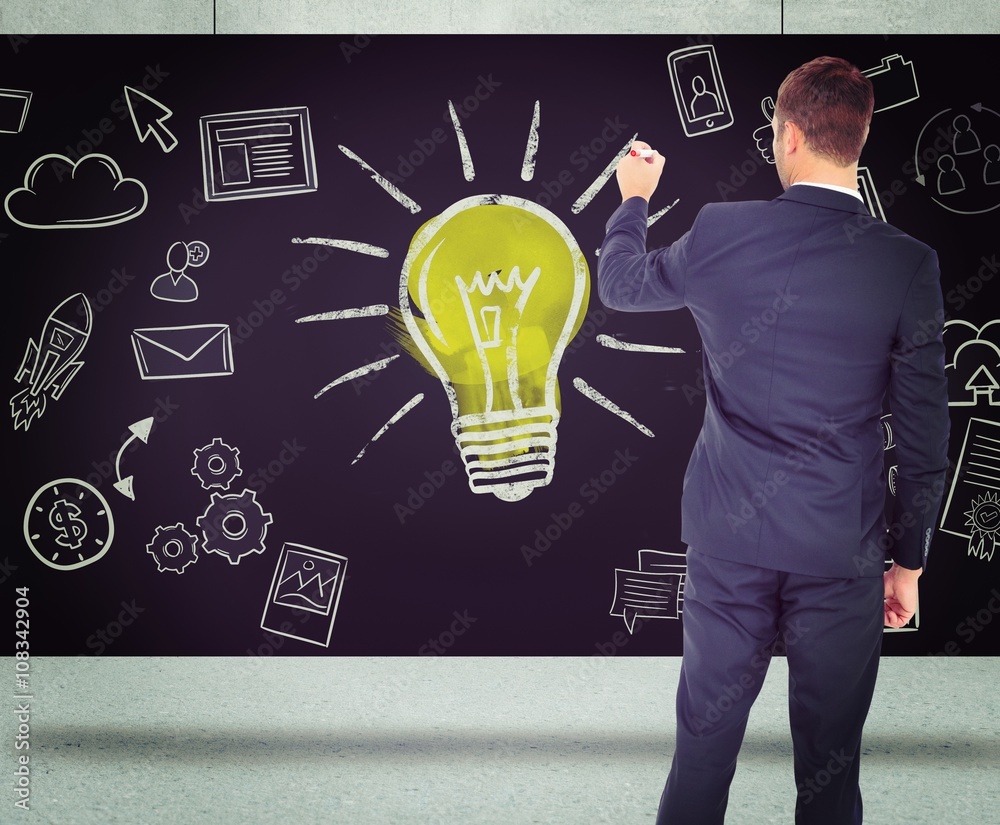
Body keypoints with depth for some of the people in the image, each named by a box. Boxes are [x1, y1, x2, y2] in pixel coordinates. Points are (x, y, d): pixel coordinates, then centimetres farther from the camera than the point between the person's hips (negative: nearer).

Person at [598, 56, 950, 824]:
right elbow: (925, 436, -4)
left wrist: (634, 198, 31)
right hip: (844, 550, 0)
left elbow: (620, 285, 13)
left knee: (705, 738, 15)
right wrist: (909, 559, 8)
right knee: (830, 759, 13)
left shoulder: (722, 232, -8)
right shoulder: (908, 263, -8)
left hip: (730, 536, 1)